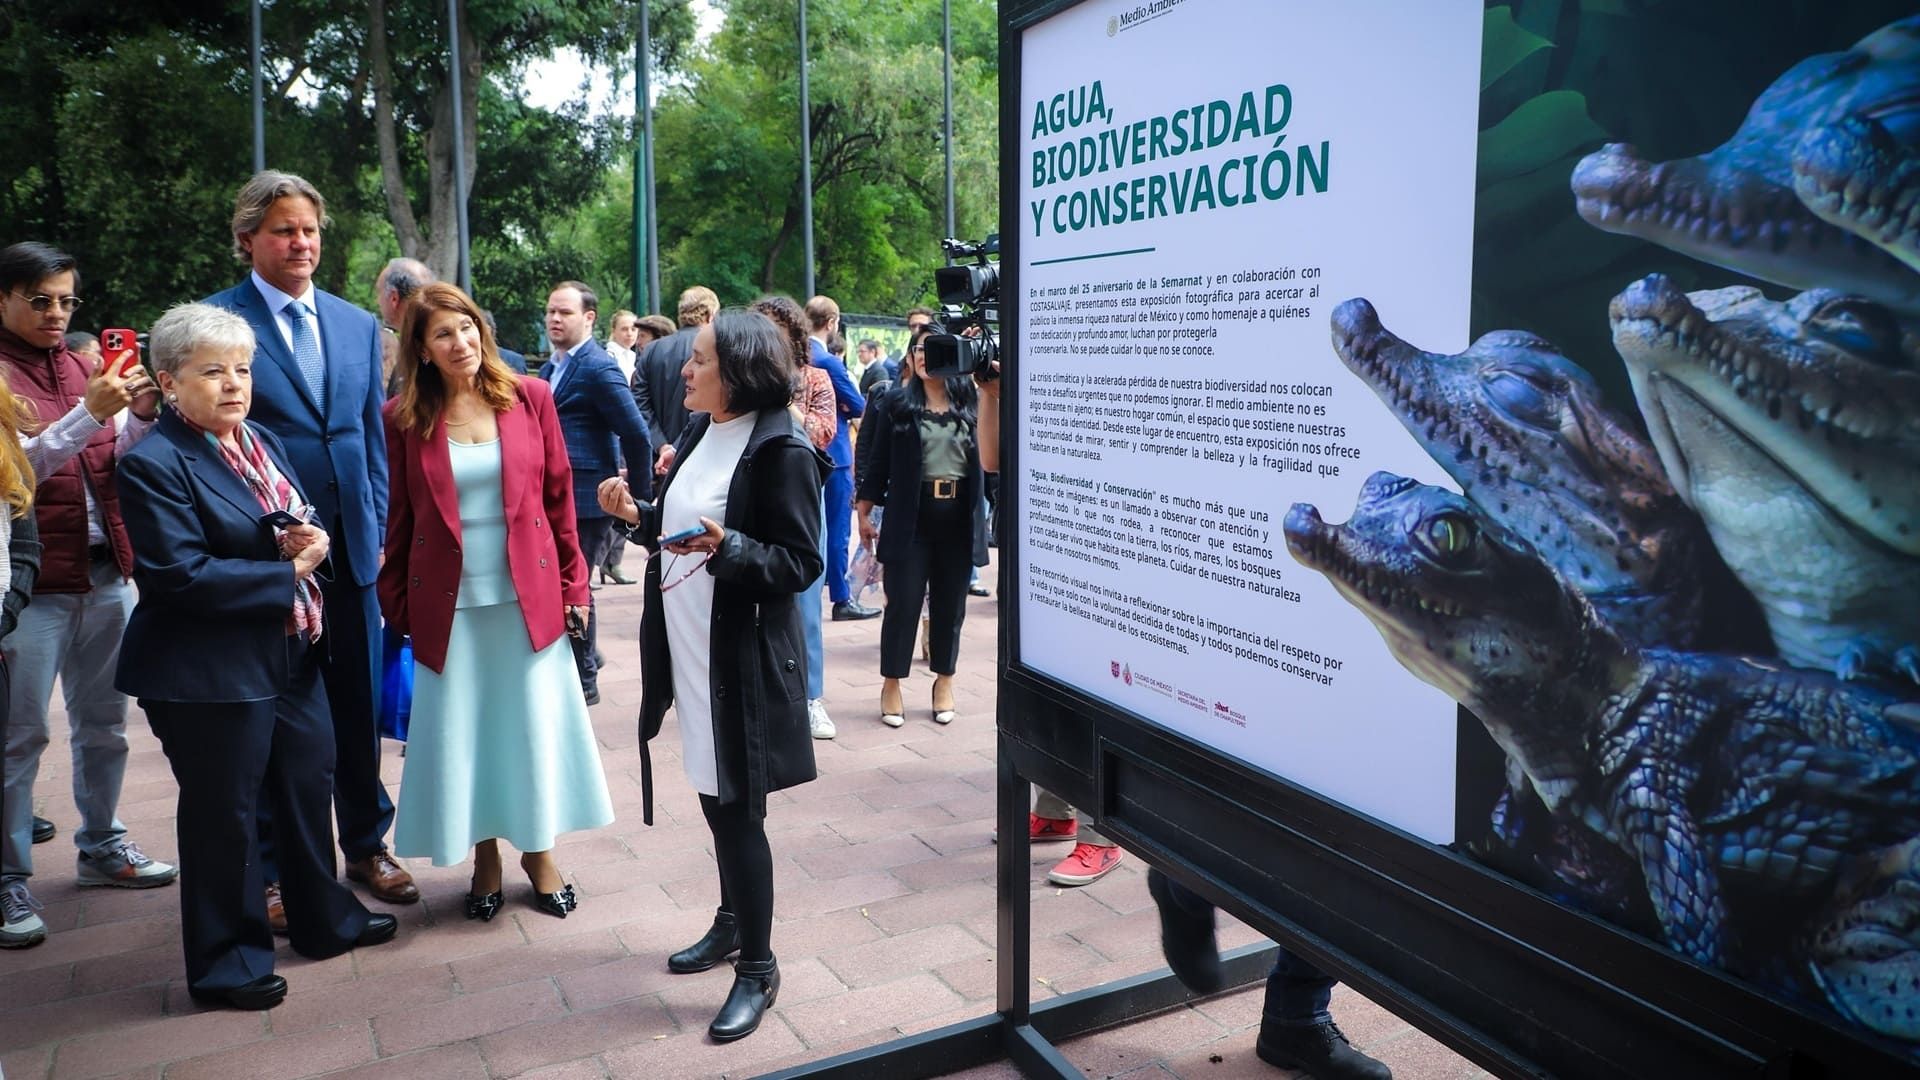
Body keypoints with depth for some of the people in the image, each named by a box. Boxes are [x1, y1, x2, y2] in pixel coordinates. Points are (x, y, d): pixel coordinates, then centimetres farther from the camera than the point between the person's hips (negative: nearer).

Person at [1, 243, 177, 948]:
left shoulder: (82, 366, 11)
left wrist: (140, 416, -8)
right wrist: (88, 413, -25)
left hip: (106, 572, 6)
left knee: (104, 722, 14)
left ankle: (101, 846, 28)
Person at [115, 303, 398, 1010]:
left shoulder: (263, 442, 9)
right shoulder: (153, 465, -16)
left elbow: (302, 526, 18)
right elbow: (181, 575, -23)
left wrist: (310, 541, -7)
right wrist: (287, 570, -17)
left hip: (292, 657, 8)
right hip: (211, 677, -8)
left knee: (308, 785, 19)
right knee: (223, 815, 7)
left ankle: (324, 918, 38)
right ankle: (227, 960, 25)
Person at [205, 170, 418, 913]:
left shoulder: (357, 324, 9)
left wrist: (377, 526, 6)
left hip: (350, 547, 4)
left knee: (358, 705, 12)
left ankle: (365, 844, 28)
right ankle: (272, 867, 23)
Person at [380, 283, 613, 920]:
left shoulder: (528, 397, -1)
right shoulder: (405, 418, -2)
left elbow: (559, 497, 2)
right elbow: (398, 520, 4)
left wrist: (573, 584, 1)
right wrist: (395, 605, 5)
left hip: (528, 596, 0)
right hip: (448, 604, 0)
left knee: (532, 724, 9)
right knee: (460, 735, 8)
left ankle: (538, 850, 26)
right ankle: (484, 856, 26)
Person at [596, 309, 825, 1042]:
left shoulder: (782, 450, -16)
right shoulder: (702, 432, 9)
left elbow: (801, 564, -17)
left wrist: (725, 548, -30)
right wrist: (638, 517, 2)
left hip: (743, 658, -8)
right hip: (690, 650, 8)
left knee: (738, 809, 0)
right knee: (713, 796, 19)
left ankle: (758, 967, 16)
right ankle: (733, 923, 37)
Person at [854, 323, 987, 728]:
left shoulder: (969, 402, 5)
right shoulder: (897, 403, 1)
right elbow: (880, 461, 2)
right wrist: (864, 511, 1)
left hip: (958, 516, 2)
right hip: (911, 516, -2)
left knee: (950, 603, 11)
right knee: (903, 602, 2)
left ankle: (944, 681, 25)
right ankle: (891, 684, 15)